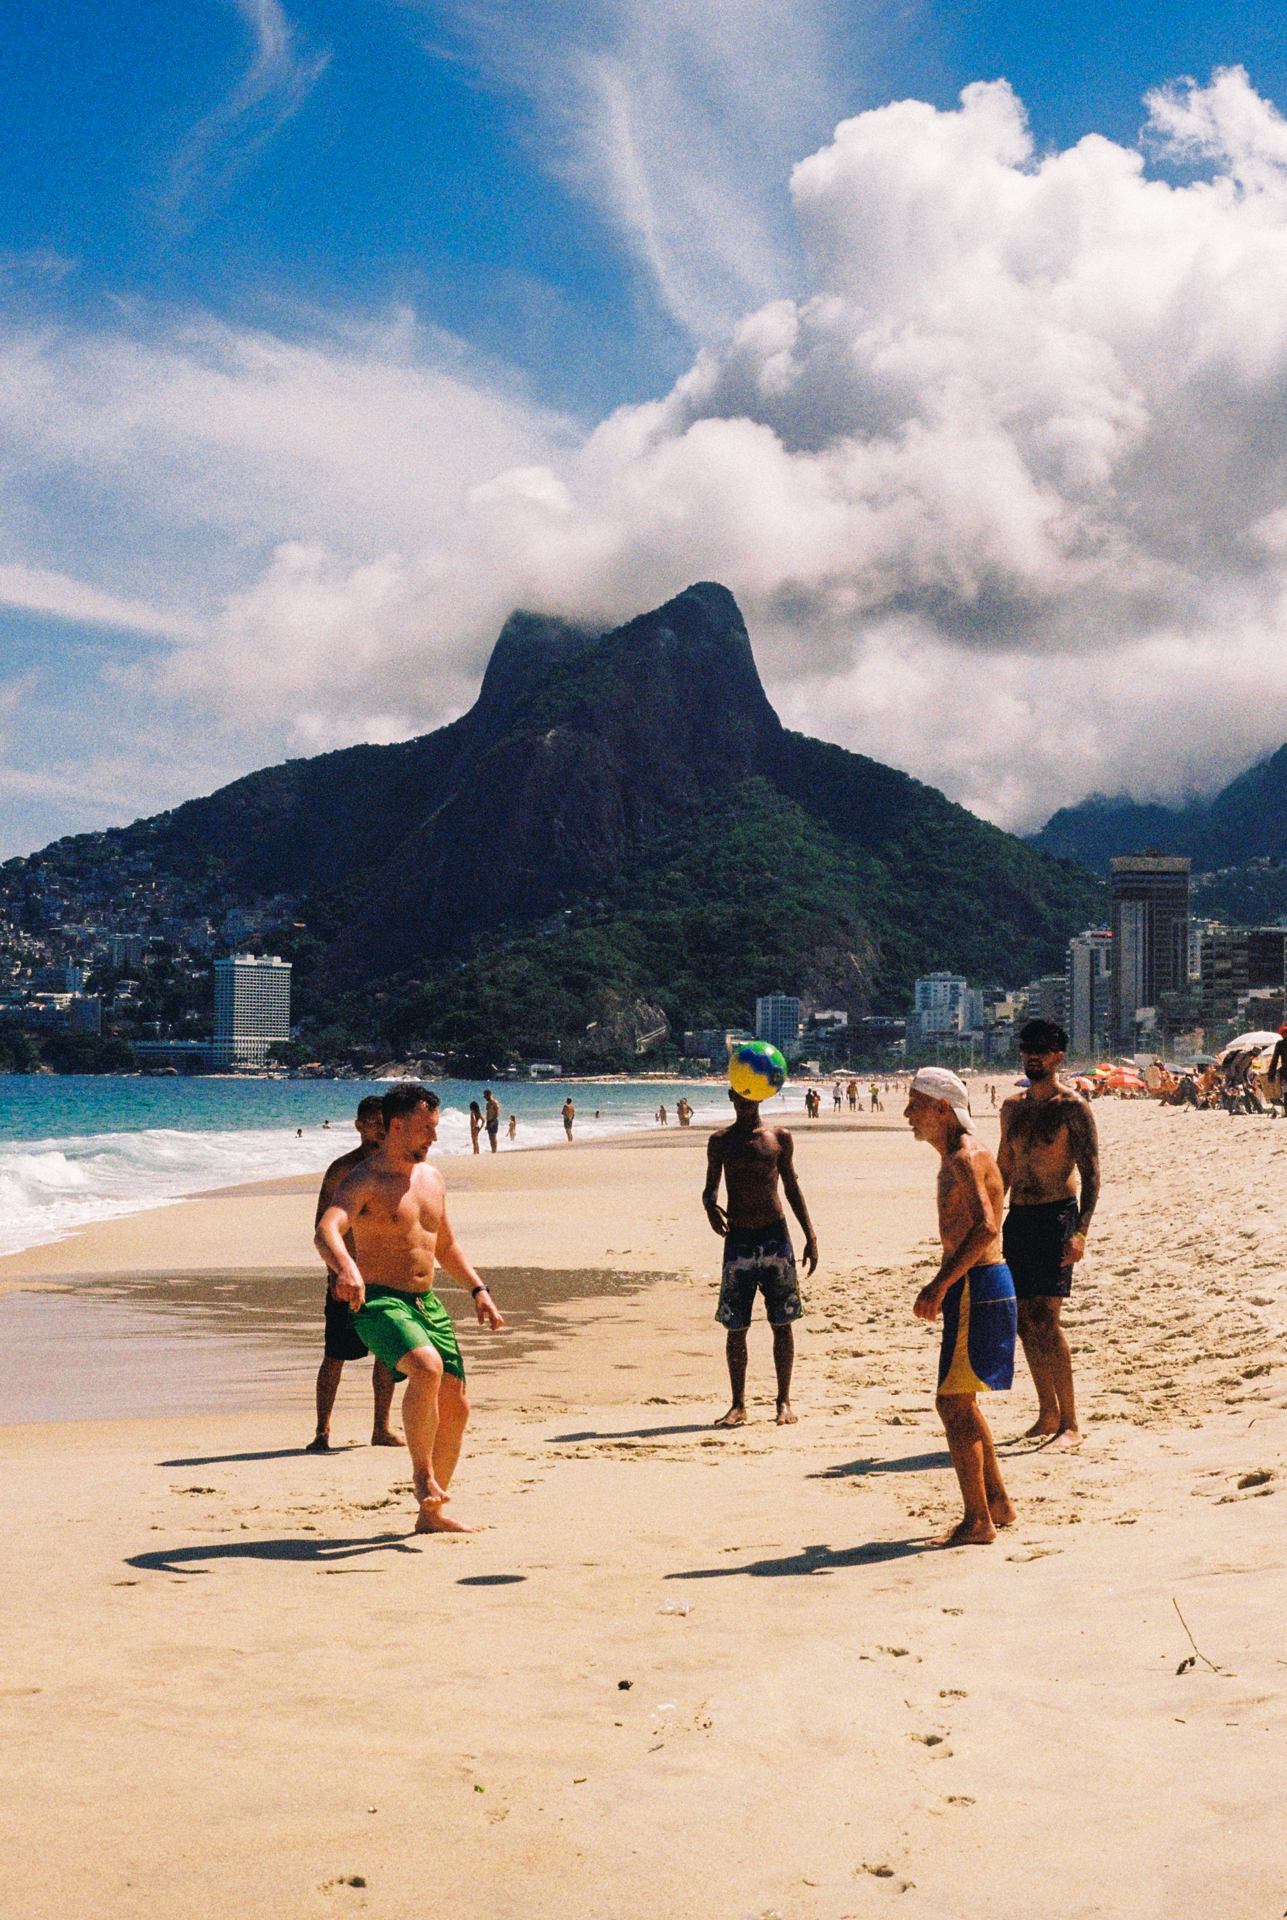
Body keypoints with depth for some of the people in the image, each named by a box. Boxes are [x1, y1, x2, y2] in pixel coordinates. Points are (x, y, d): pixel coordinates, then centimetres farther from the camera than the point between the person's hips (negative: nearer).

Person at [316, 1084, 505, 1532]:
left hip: (427, 1304, 8)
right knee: (427, 1367, -34)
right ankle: (421, 1472, -15)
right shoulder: (365, 1180, -10)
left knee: (455, 1407, 6)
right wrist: (346, 1267, -48)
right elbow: (326, 1230, -28)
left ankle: (430, 1514, 20)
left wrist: (478, 1290, 16)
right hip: (379, 1302, -8)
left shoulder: (432, 1179, 14)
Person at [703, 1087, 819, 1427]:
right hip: (738, 1238, 0)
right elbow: (710, 1187, 8)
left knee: (782, 1322, 2)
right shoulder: (720, 1140, 4)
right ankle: (738, 1405, 11)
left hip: (775, 1235, 0)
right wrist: (710, 1207, -17)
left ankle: (784, 1401, 11)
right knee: (734, 1326, 1)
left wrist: (810, 1236, 6)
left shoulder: (779, 1137, 4)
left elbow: (792, 1187, 10)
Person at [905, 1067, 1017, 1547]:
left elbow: (985, 1227, -30)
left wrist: (940, 1285, -30)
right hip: (970, 1288, 11)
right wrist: (939, 1286, 21)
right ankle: (997, 1503, 28)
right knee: (958, 1402, 19)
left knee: (954, 1403, -8)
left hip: (978, 1289, -11)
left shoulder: (966, 1159, -16)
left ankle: (978, 1522, -3)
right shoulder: (955, 1160, 16)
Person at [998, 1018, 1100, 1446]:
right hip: (1018, 1218, 7)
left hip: (1056, 1216, -7)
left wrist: (1080, 1231, -20)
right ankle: (1048, 1415, 18)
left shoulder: (1073, 1108, -6)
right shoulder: (1012, 1107, 14)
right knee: (1024, 1321, 7)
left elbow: (1090, 1174, -10)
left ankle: (1070, 1423, -8)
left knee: (1046, 1320, -13)